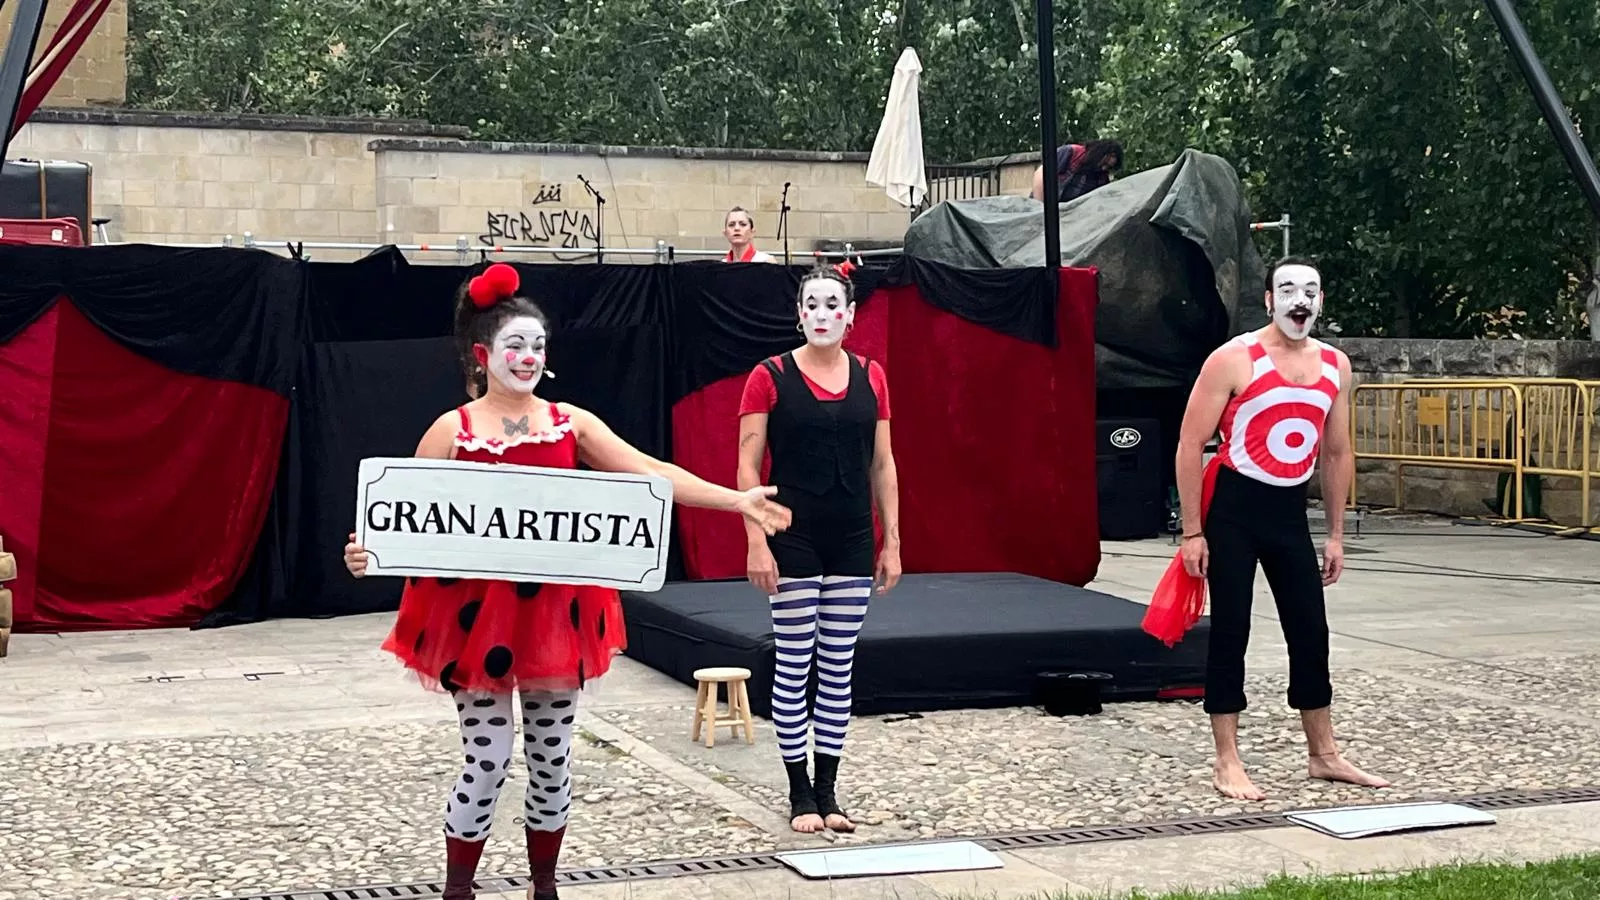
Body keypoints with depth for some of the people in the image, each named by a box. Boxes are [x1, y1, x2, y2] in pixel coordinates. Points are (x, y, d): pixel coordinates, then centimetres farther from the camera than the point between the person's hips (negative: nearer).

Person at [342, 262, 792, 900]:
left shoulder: (570, 423, 3)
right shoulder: (452, 430, -2)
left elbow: (650, 473, -2)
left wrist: (736, 501, -11)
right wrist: (368, 552, -24)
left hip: (555, 610, 3)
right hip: (477, 612, -3)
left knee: (551, 756, 10)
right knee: (488, 757, -2)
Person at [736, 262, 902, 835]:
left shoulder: (870, 378, 5)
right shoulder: (770, 378, -6)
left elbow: (882, 465, 9)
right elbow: (747, 467, -7)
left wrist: (891, 543, 5)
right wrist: (757, 543, -14)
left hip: (852, 542, 4)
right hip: (794, 540, -4)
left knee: (839, 669, 8)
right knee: (794, 666, 2)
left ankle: (828, 791, 17)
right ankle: (800, 793, 12)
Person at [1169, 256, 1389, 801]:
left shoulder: (1335, 366, 5)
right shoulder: (1234, 360, -11)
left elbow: (1337, 453, 14)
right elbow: (1191, 445, -11)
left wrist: (1336, 534, 13)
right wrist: (1192, 531, -14)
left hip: (1290, 510, 5)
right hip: (1232, 508, -5)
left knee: (1310, 632, 8)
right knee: (1230, 632, -2)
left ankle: (1324, 755, 21)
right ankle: (1227, 763, 6)